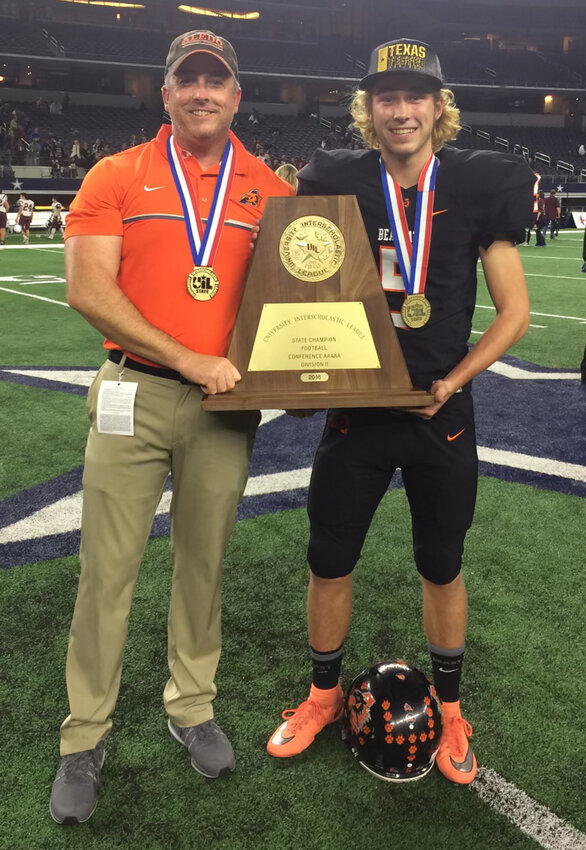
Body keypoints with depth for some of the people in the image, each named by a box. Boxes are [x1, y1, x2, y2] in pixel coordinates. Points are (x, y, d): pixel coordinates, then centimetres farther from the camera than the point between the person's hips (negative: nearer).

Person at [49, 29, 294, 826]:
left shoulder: (271, 190, 9)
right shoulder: (115, 178, 3)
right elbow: (88, 291, -7)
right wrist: (189, 360, -15)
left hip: (226, 402, 2)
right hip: (133, 395, -1)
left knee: (203, 563, 13)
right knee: (107, 570, 2)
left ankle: (192, 708, 32)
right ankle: (84, 739, 18)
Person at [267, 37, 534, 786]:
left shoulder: (476, 187, -2)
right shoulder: (337, 186, 0)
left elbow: (514, 311, 0)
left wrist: (453, 381, -10)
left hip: (440, 415, 0)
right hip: (355, 411, 1)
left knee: (441, 567, 13)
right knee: (329, 561, 9)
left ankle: (448, 709, 35)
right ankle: (324, 695, 35)